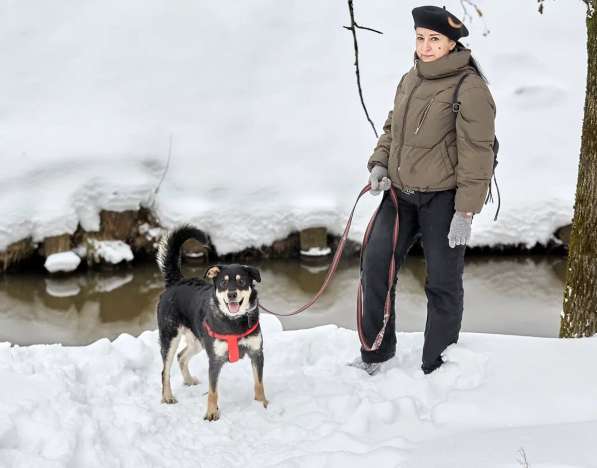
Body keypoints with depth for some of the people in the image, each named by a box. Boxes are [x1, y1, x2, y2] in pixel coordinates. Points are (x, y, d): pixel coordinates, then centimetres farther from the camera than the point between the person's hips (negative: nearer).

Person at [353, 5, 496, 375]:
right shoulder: (410, 80, 10)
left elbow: (477, 153, -16)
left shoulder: (469, 88, -14)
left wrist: (465, 212, -18)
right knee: (376, 267, 6)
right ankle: (376, 352, 22)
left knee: (443, 284, 2)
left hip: (443, 198, -7)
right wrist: (380, 164, 4)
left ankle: (437, 370, 15)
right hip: (400, 194, 7)